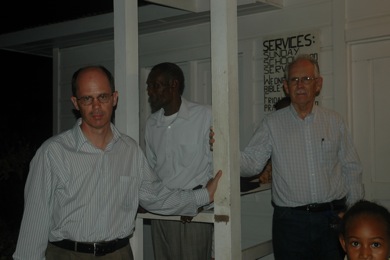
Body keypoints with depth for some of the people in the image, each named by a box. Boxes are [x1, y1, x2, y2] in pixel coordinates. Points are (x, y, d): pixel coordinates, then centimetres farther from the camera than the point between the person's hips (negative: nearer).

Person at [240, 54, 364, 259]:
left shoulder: (334, 122, 6)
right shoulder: (272, 123, 1)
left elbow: (352, 170, 9)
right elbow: (251, 163, -8)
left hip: (333, 219, 2)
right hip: (291, 220, -1)